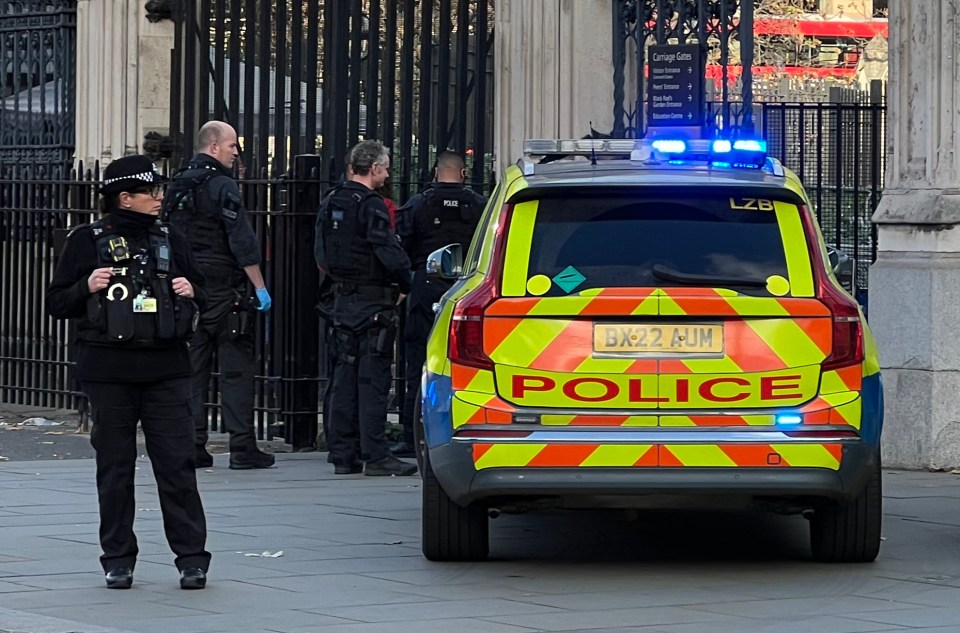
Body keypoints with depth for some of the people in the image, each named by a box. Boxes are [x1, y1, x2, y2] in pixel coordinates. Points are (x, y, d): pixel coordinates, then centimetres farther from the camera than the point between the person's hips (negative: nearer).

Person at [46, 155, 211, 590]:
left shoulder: (170, 240, 12)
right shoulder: (87, 241, 1)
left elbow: (203, 294, 21)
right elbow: (56, 303, 2)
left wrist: (190, 291, -1)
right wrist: (87, 287, -16)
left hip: (166, 370, 2)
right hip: (108, 370, -2)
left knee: (177, 462, -4)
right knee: (114, 467, 4)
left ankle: (191, 556, 0)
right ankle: (118, 559, 13)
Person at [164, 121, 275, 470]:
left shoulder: (178, 185, 13)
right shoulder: (222, 185, -11)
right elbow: (243, 243, -15)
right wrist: (260, 287, -11)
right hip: (222, 290, -7)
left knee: (191, 367, 8)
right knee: (236, 367, -3)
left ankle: (191, 446, 6)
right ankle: (242, 446, -5)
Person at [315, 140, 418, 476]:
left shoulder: (330, 203, 11)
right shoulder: (371, 206, -15)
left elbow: (321, 255, 16)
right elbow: (391, 255, -20)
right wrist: (404, 286, -5)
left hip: (343, 298, 8)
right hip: (374, 302, -8)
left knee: (345, 376, 10)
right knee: (373, 379, -6)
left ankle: (342, 454, 12)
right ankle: (375, 456, -6)